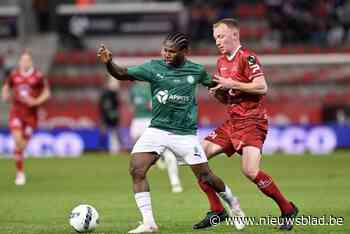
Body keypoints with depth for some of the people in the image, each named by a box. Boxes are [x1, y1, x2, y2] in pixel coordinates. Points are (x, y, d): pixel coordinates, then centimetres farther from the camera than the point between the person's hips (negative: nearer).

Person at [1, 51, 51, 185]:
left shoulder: (38, 76, -5)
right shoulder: (14, 75, 3)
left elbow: (46, 92, 3)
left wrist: (36, 101, -13)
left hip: (31, 113, -1)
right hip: (16, 112, 1)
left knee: (23, 144, 3)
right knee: (17, 140, -17)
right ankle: (20, 172, -6)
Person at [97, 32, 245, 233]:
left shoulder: (196, 71, -3)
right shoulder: (154, 67, -6)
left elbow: (213, 84, 18)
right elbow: (123, 74, -12)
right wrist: (108, 63, -29)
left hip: (185, 133, -1)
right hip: (157, 130, 1)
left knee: (205, 177, 3)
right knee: (136, 170, -17)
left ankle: (232, 202, 33)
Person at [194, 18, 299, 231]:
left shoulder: (247, 57, -10)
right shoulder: (222, 62, 16)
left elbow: (262, 87, -21)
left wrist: (231, 84, -18)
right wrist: (218, 92, 1)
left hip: (252, 121, -9)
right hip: (233, 122, 9)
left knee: (250, 171, -23)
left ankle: (288, 209, -5)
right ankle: (217, 210, 6)